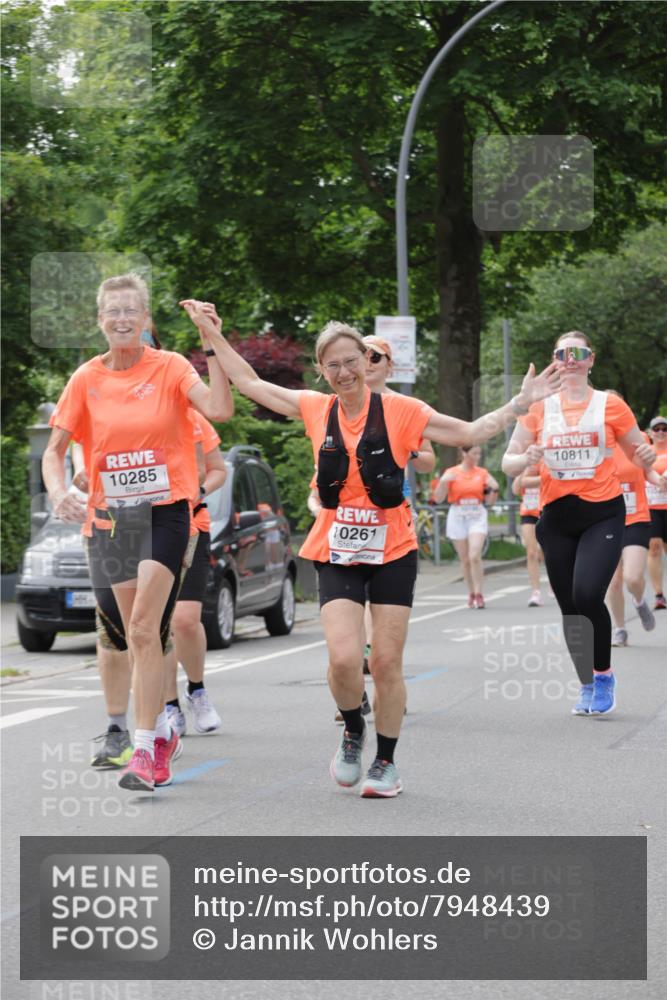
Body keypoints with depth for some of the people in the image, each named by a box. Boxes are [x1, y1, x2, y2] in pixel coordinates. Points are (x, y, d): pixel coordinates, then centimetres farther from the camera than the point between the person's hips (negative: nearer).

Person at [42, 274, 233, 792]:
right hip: (109, 515, 4)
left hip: (164, 510, -4)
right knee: (137, 633, 12)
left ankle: (146, 748, -16)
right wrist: (58, 492, -13)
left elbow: (220, 409, -21)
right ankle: (162, 730, 30)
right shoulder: (87, 379, 3)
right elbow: (55, 448, 5)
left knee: (143, 627, -17)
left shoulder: (170, 367, -5)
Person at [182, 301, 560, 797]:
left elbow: (470, 432, -3)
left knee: (387, 663, 0)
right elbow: (250, 383, 14)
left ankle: (386, 761, 18)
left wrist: (521, 403, -12)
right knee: (344, 657, -15)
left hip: (392, 552, -1)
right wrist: (212, 333, 15)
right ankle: (353, 731, 14)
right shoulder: (316, 409, 3)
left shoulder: (399, 410, -5)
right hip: (336, 555, 1)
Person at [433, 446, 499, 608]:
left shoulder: (483, 473, 5)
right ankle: (472, 593, 19)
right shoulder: (451, 473, -1)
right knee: (465, 559, 6)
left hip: (477, 517, 0)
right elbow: (438, 499, -3)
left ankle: (478, 594, -10)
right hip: (457, 517, 0)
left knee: (475, 556, -15)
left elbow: (489, 501, 12)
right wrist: (444, 482, -18)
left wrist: (494, 488, -7)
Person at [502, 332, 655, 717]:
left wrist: (646, 457, -15)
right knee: (569, 608, 6)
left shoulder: (610, 406, 0)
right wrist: (526, 459, -16)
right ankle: (588, 686, 23)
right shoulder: (539, 409, 4)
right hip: (557, 518, 3)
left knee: (587, 595, -21)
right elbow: (509, 462, 6)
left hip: (603, 514, -3)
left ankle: (604, 675, 0)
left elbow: (639, 456, 9)